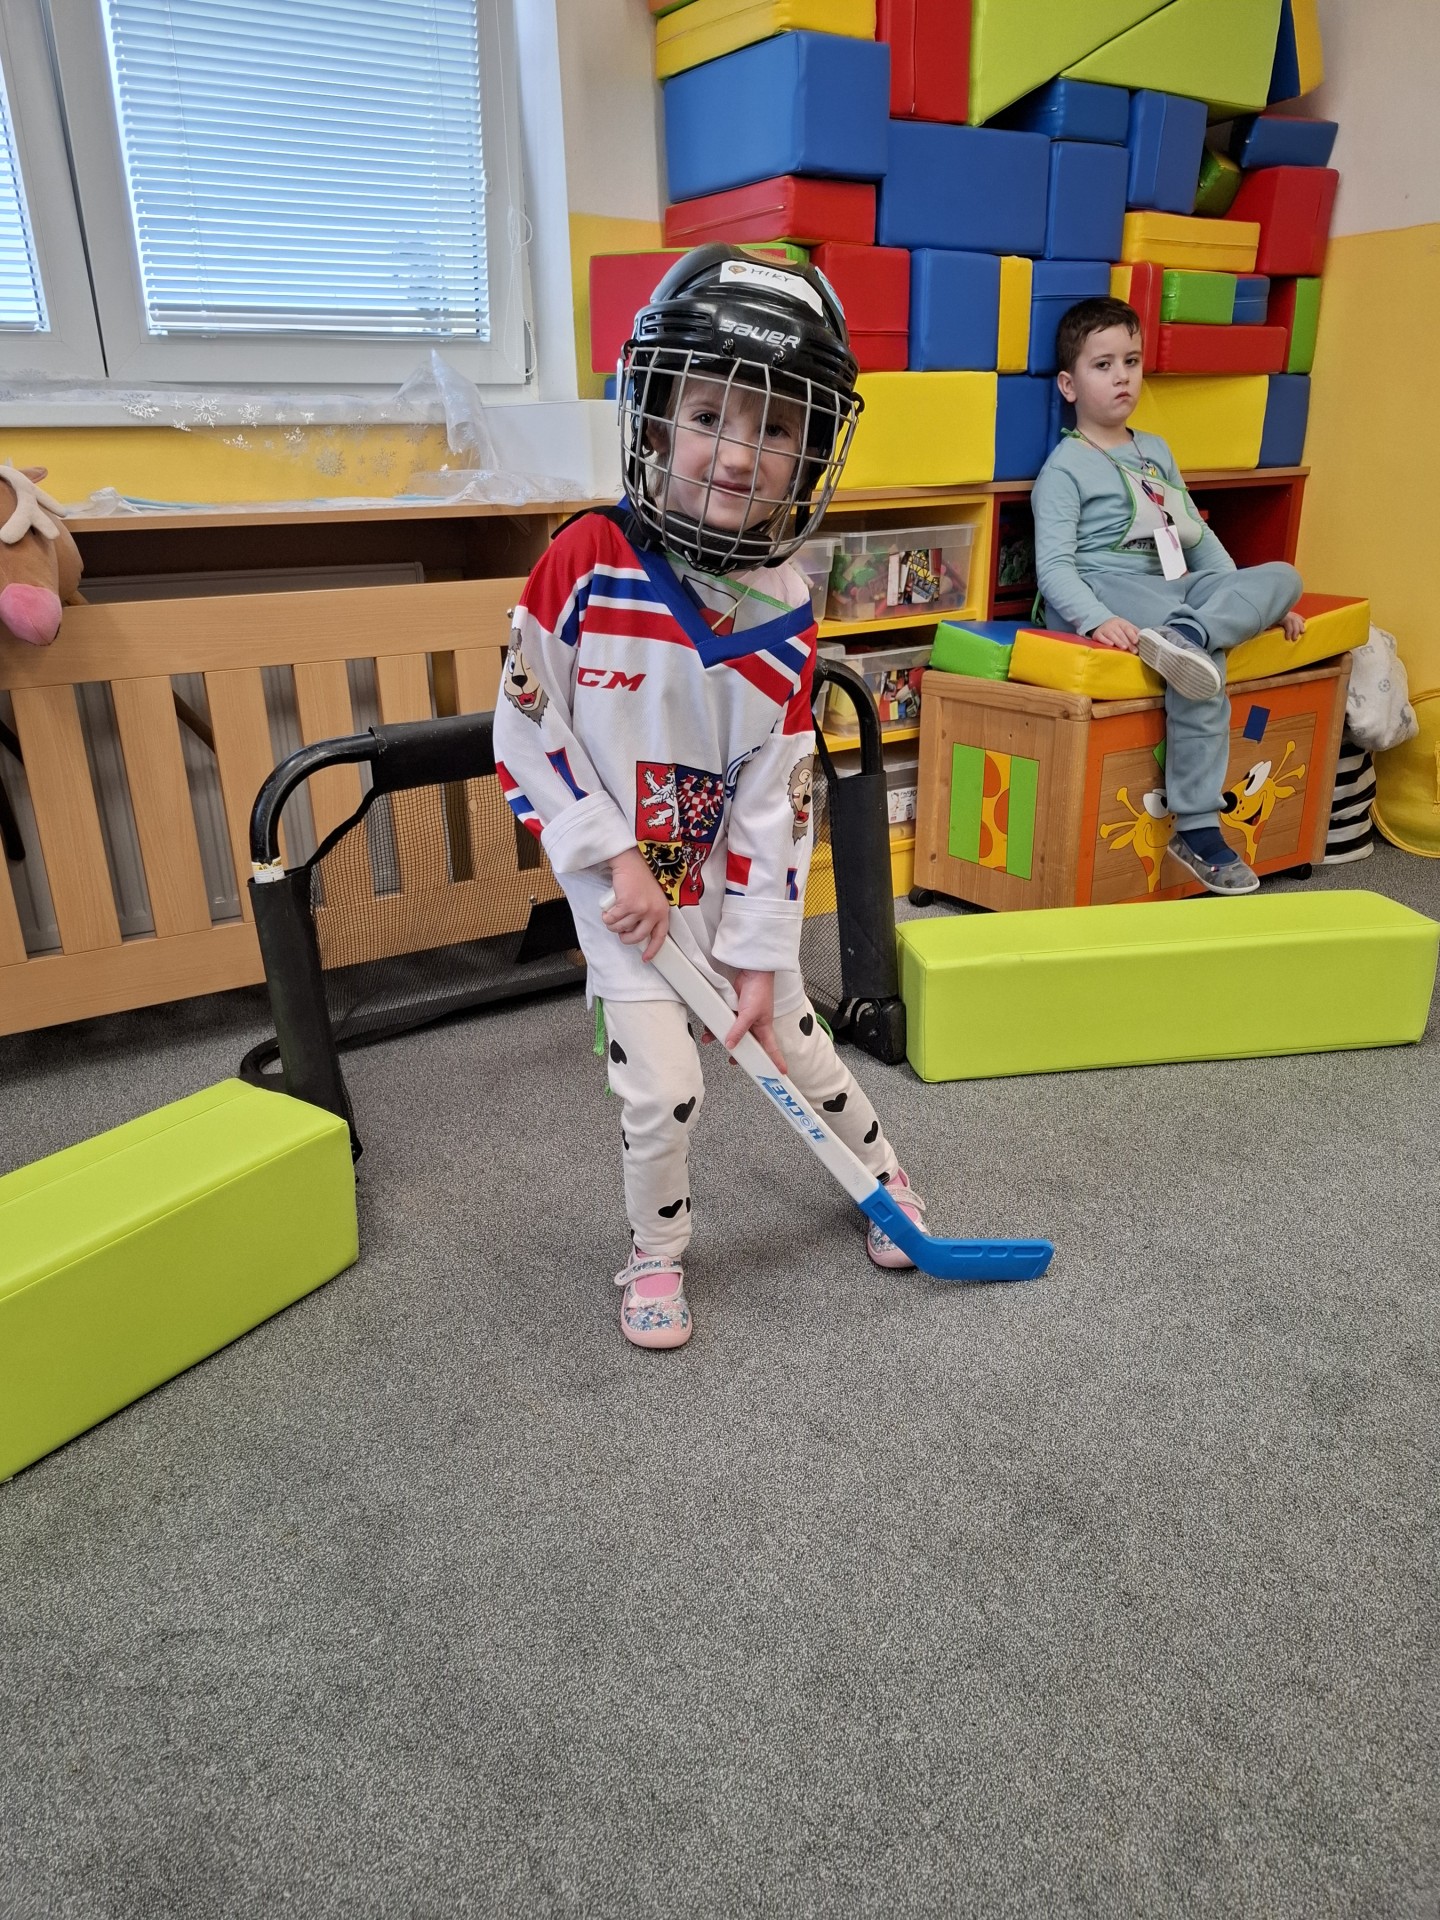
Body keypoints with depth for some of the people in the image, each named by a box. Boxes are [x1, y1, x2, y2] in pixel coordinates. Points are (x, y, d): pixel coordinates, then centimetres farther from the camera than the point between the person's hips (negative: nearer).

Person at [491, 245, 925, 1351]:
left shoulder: (783, 615, -9)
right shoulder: (587, 562, -16)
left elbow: (777, 795, -7)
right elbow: (526, 731, -12)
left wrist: (759, 953, -6)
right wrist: (620, 859, -14)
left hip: (730, 879, 2)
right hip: (621, 886, -2)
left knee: (793, 1038, 14)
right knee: (662, 1085, -6)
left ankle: (886, 1178, 42)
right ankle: (657, 1255, 22)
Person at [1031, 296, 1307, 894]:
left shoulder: (1156, 451, 24)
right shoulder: (1064, 469, 1)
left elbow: (1197, 535, 25)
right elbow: (1054, 565, -11)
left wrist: (1250, 598, 14)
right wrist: (1098, 621, -29)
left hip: (1178, 588, 7)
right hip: (1104, 593, -7)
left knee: (1283, 575, -12)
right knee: (1203, 660, -31)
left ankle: (1185, 635, -40)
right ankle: (1196, 829, -28)